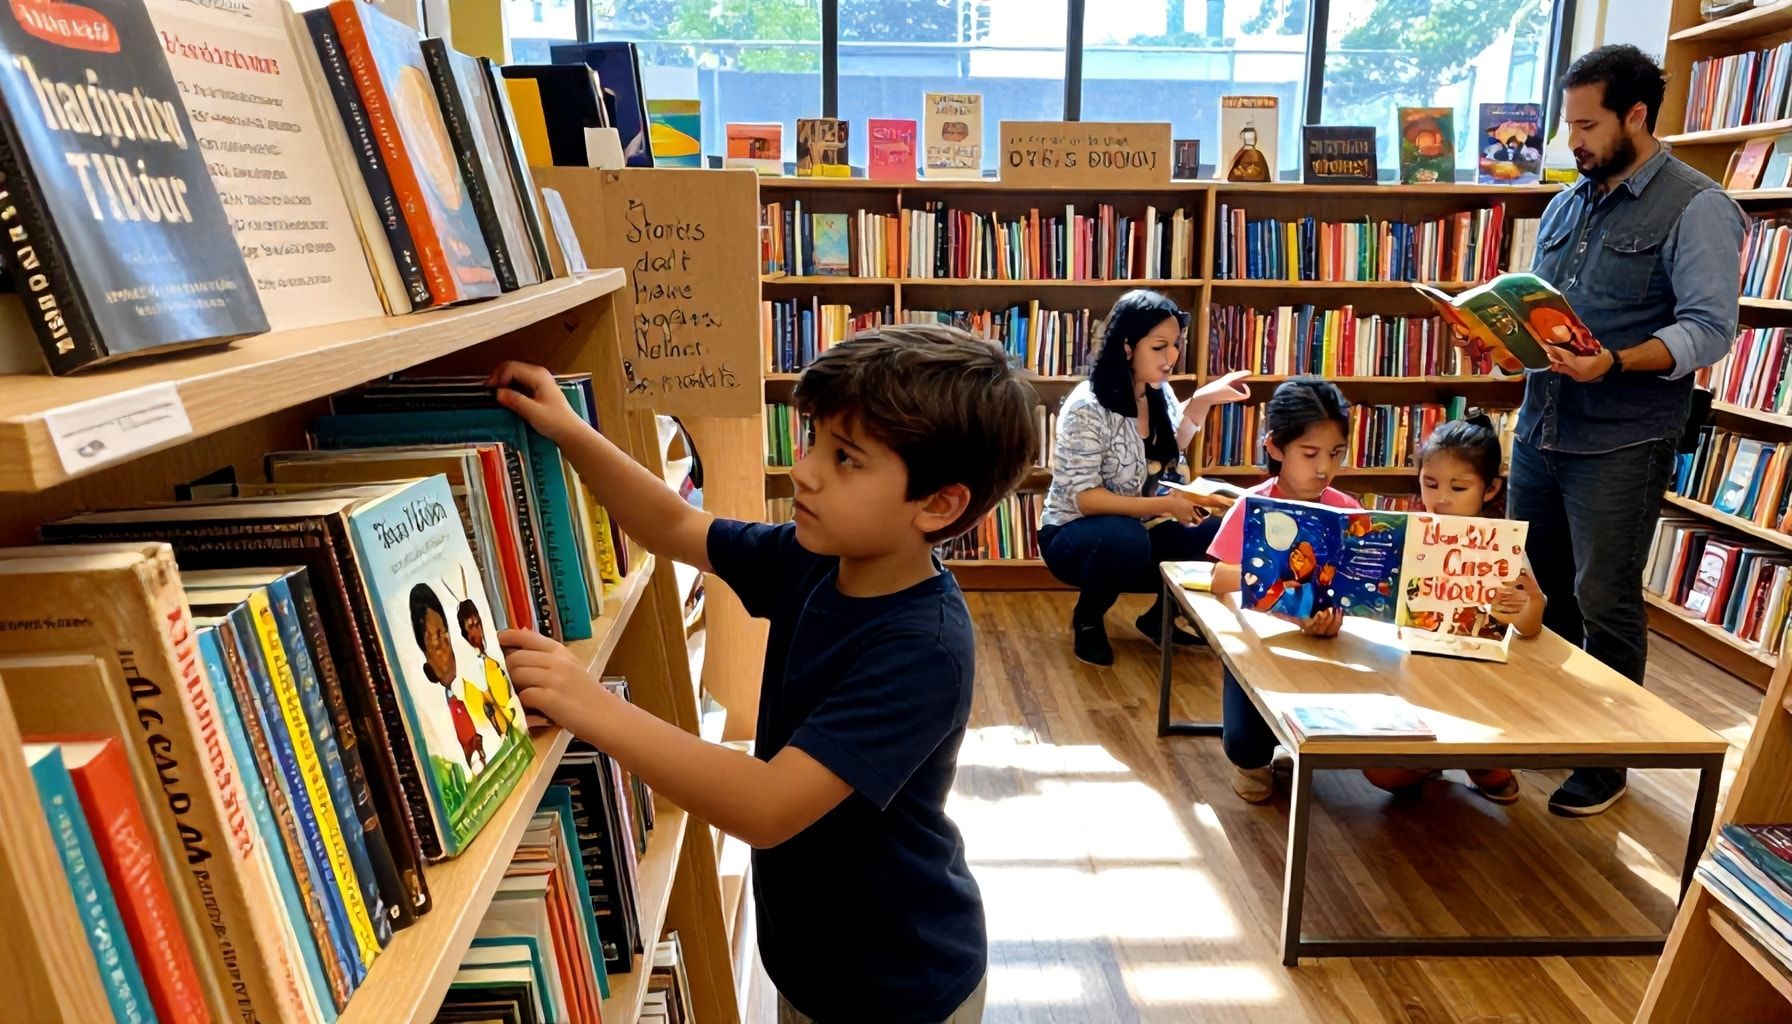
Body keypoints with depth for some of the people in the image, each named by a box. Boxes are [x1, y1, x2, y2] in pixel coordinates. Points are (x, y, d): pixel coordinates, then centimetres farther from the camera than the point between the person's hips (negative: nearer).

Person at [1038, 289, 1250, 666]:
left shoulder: (1160, 393, -1)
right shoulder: (1088, 407, -22)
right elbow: (1083, 497, -24)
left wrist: (1201, 403, 1)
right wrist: (1162, 505, -31)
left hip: (1138, 529, 6)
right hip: (1074, 534, -6)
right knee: (1124, 539, -39)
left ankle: (1161, 616, 10)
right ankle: (1086, 619, -7)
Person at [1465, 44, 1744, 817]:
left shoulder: (1696, 208, -7)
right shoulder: (1566, 205, 14)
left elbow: (1709, 329, -15)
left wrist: (1614, 363, -30)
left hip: (1621, 442, -6)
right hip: (1540, 426, 7)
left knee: (1604, 602, 1)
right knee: (1536, 590, 15)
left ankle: (1606, 762, 16)